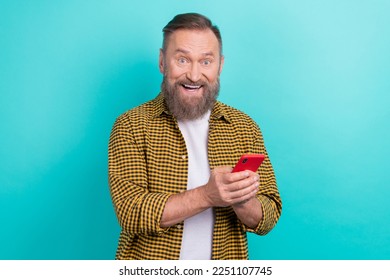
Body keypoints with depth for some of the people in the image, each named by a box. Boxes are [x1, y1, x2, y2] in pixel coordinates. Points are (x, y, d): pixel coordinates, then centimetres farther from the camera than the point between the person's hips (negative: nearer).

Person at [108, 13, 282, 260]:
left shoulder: (246, 128, -2)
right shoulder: (131, 125, -9)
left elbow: (268, 218, -3)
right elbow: (132, 213, -18)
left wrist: (242, 202, -24)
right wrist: (207, 196, -30)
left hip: (224, 266, 2)